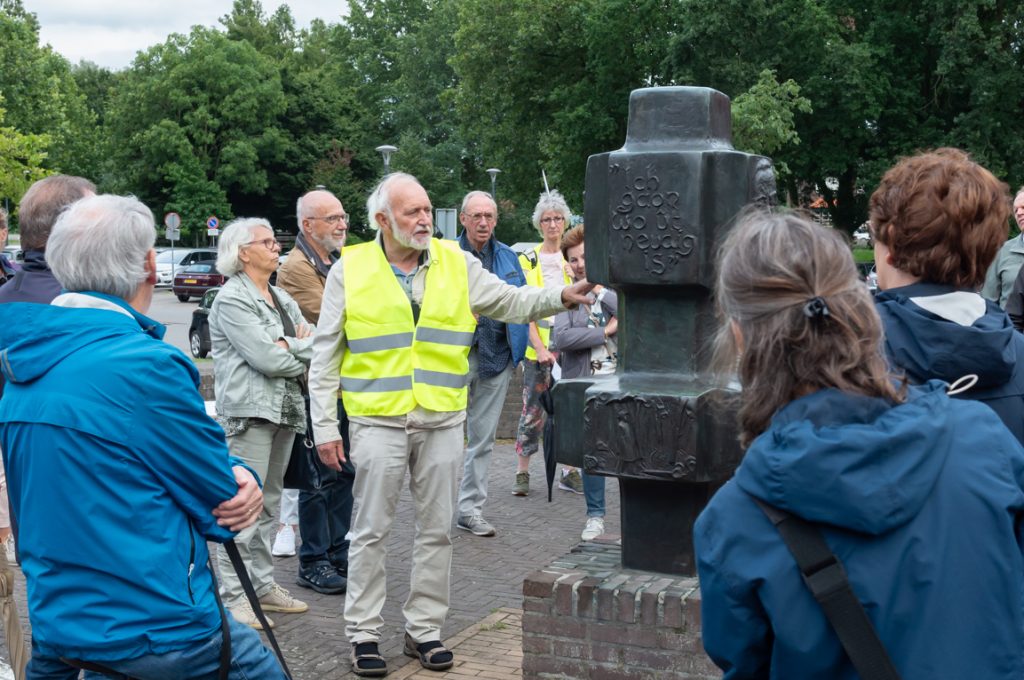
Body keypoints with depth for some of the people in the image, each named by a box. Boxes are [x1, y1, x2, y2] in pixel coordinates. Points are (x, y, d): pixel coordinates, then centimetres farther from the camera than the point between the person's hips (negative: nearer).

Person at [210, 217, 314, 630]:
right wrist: (303, 354, -1)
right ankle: (233, 596, -3)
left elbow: (317, 345, 7)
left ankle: (262, 585, 22)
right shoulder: (231, 300, -9)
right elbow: (266, 359, -17)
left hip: (283, 411, 8)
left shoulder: (282, 299, 17)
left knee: (268, 502, 13)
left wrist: (288, 347, -10)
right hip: (248, 413, -8)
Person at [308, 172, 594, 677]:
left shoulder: (455, 263, 7)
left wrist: (561, 297, -15)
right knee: (371, 532, 3)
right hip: (378, 420, -3)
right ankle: (363, 635, 15)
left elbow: (509, 301, 4)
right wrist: (325, 426, -3)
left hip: (442, 420, 3)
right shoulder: (350, 270, -1)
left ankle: (424, 630, 22)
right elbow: (326, 356, 1)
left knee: (436, 531, 9)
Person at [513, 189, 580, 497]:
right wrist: (540, 348, -11)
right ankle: (522, 472, 9)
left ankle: (569, 471, 14)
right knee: (532, 411, 1)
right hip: (537, 348, -2)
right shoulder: (528, 260, 2)